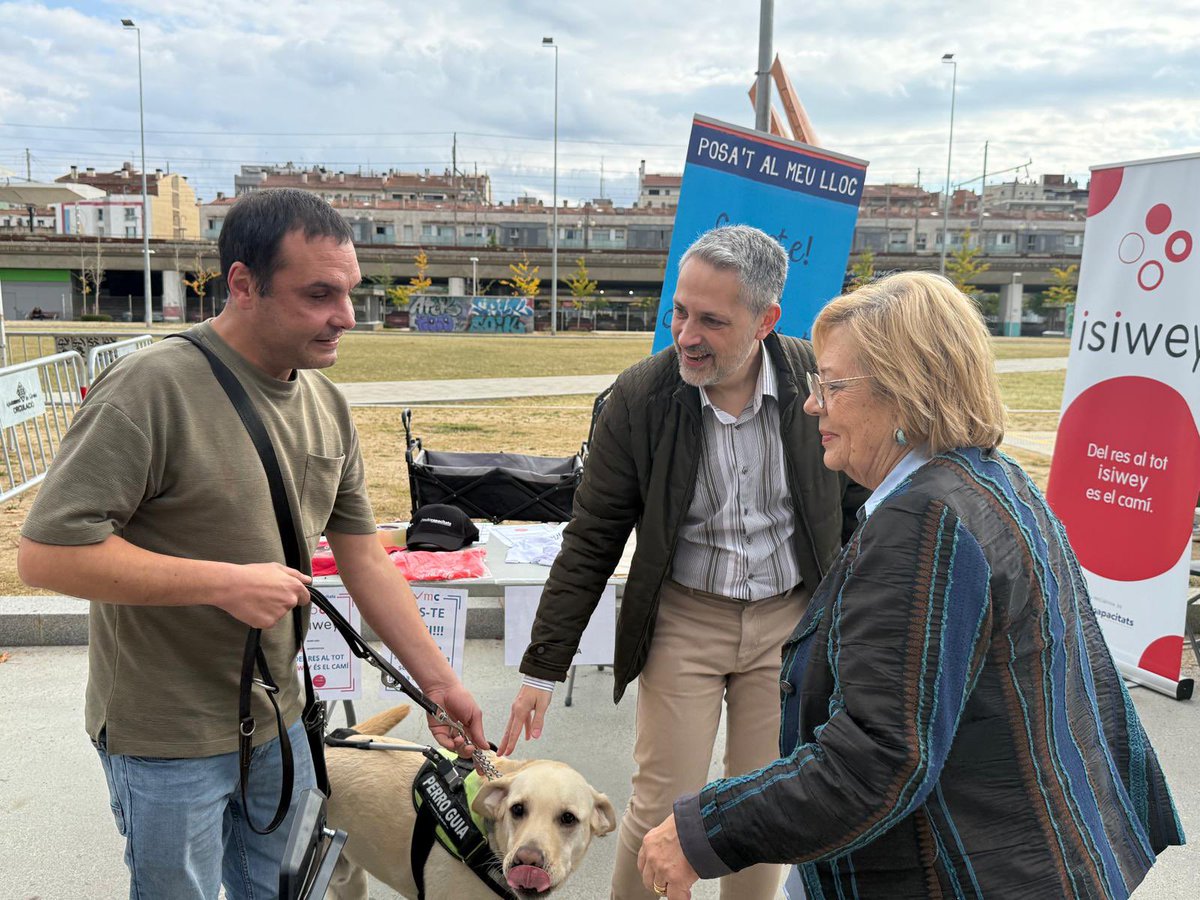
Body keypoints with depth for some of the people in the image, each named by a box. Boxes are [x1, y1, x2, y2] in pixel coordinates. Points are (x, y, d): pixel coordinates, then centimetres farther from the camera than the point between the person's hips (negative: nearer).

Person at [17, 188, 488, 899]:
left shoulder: (328, 405, 0)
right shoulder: (154, 388, -22)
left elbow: (364, 560, 5)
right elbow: (47, 553, -24)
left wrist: (440, 681, 4)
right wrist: (226, 582, -25)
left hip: (278, 721, 6)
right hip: (169, 743, -6)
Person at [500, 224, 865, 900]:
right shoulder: (639, 396, -14)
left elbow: (860, 507, 2)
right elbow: (591, 541, -8)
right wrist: (544, 668, -7)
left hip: (792, 619, 1)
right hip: (685, 619, -1)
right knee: (661, 807, 4)